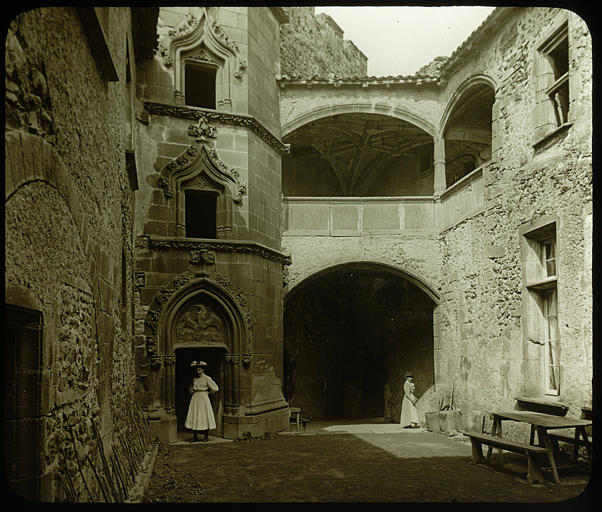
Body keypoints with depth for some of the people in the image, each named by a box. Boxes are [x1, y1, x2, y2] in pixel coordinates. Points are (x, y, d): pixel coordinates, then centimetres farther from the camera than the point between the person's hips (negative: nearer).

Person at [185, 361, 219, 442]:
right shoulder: (194, 378, 9)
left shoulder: (207, 378, -8)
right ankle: (195, 436, 12)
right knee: (194, 418, 4)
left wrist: (207, 391, -1)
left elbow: (215, 388, -9)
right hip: (195, 399, 5)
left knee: (205, 417, 0)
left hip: (204, 399, -5)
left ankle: (206, 436, 12)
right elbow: (191, 388, 25)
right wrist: (191, 390, 3)